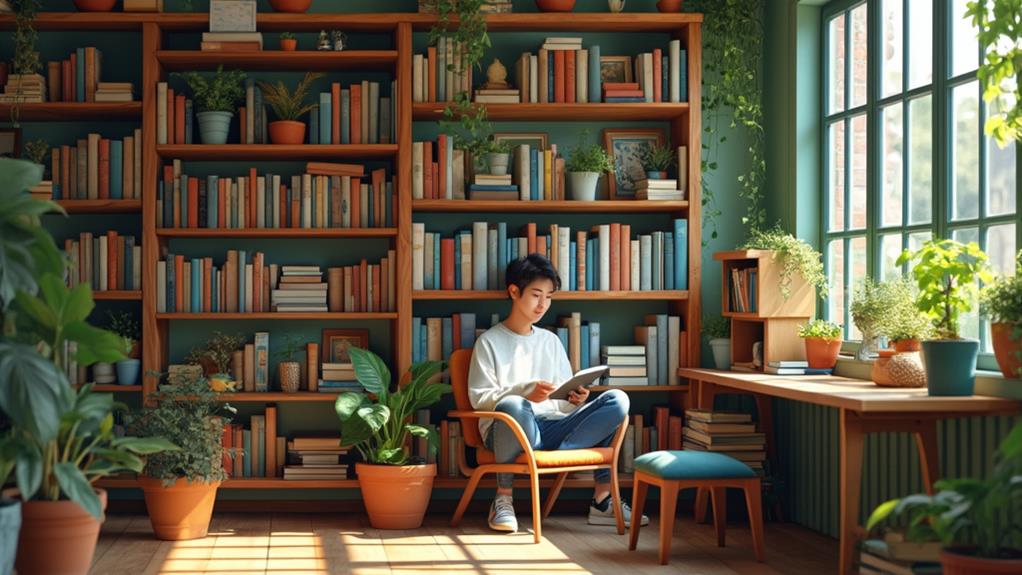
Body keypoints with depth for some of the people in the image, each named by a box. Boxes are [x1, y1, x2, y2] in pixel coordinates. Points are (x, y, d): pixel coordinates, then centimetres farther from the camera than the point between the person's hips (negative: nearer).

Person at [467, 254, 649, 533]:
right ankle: (503, 498, -21)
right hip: (506, 429, -5)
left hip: (551, 427, 5)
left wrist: (575, 400, -8)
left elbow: (563, 402, 17)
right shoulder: (489, 342, 3)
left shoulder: (551, 341, 19)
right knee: (512, 406, -42)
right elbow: (478, 397, -6)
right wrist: (526, 392, -20)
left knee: (617, 400, -16)